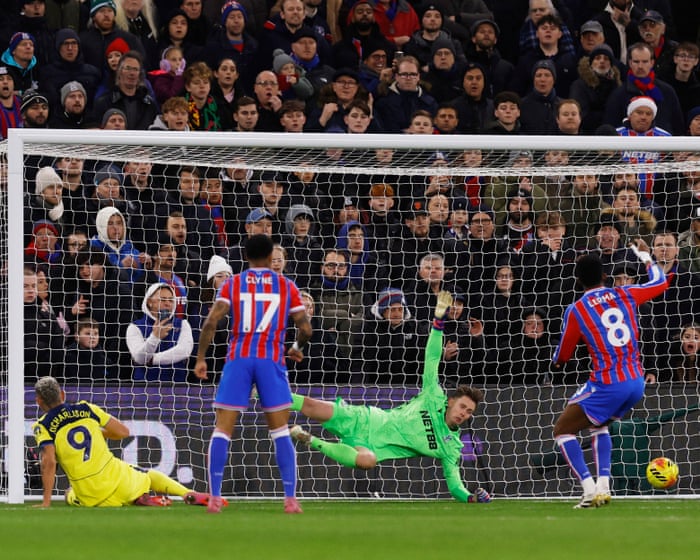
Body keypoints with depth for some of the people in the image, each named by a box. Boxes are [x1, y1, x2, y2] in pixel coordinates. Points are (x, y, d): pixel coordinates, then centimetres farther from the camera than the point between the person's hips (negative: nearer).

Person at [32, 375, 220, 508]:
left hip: (91, 497, -4)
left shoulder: (42, 427, -7)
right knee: (151, 475, 34)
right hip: (119, 481, 4)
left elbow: (49, 461, -20)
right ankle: (189, 495, 7)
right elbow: (123, 431, 5)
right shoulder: (86, 408, 3)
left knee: (69, 495, 32)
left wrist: (46, 502, -17)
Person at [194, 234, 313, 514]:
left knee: (222, 430, 4)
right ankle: (290, 499, -1)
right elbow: (305, 328, 3)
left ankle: (215, 497, -5)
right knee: (280, 432, 7)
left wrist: (201, 358, 0)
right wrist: (297, 349, 24)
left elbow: (212, 321, -7)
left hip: (238, 359, 0)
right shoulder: (286, 286, 8)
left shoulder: (231, 284, 7)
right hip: (272, 360, 0)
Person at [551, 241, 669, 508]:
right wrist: (645, 256, 39)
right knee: (598, 425, 31)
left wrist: (556, 362, 29)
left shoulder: (576, 310, -5)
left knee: (562, 429, 9)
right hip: (637, 382, 6)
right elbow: (661, 282, 24)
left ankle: (590, 490, -6)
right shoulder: (624, 295, 5)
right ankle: (603, 486, 16)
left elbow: (561, 358, 5)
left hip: (607, 386, -6)